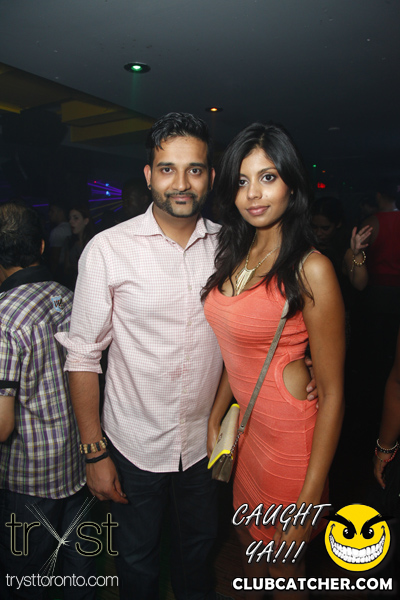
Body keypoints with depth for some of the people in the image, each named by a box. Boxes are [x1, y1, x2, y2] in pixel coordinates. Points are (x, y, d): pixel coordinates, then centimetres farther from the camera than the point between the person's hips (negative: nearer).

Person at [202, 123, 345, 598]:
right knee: (249, 544, 27)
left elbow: (332, 391, -17)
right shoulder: (232, 256, 2)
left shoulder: (310, 269, -19)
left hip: (291, 435, -6)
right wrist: (215, 417, 7)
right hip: (244, 425, 6)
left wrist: (310, 498, -16)